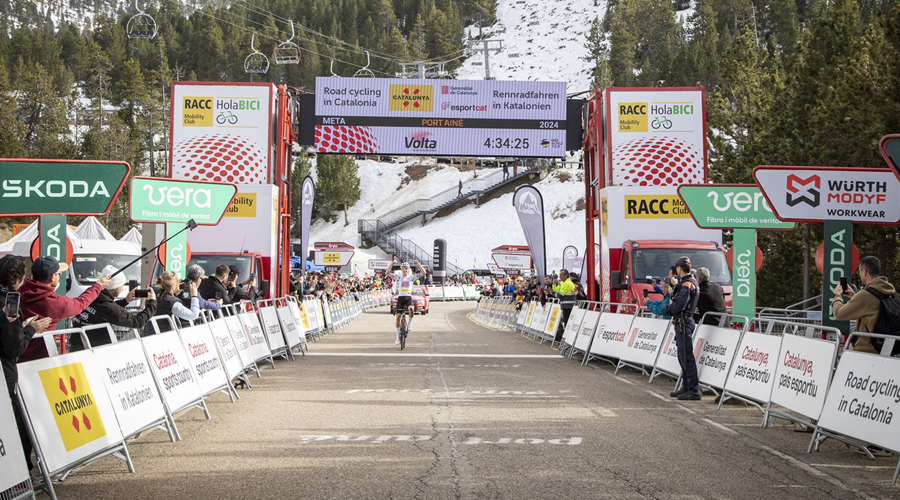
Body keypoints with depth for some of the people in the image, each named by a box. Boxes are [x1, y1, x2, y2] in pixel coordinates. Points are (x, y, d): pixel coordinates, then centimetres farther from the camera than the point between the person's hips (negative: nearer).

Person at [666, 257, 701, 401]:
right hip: (682, 322, 11)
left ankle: (694, 390, -11)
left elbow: (679, 306, -21)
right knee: (683, 356, 16)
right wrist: (672, 307, 4)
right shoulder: (692, 282, 17)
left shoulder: (686, 284, -15)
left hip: (683, 323, -11)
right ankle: (686, 387, 23)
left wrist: (669, 308, -3)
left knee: (687, 356, -10)